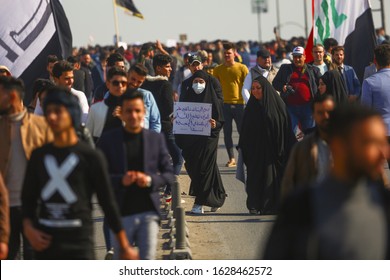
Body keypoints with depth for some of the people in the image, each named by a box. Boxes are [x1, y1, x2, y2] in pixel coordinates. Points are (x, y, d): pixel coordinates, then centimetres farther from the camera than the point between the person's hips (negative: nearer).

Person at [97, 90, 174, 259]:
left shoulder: (156, 139, 8)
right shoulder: (108, 140, 2)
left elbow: (169, 174, 8)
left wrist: (150, 180, -12)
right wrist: (121, 180, -18)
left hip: (149, 212, 1)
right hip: (122, 214, 0)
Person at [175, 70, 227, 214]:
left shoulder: (214, 99, -3)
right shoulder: (186, 97, 7)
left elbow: (220, 121, -4)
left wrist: (215, 125, -24)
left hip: (207, 139, -4)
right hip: (190, 139, 4)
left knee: (203, 169, -5)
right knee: (192, 167, 8)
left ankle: (199, 203, 0)